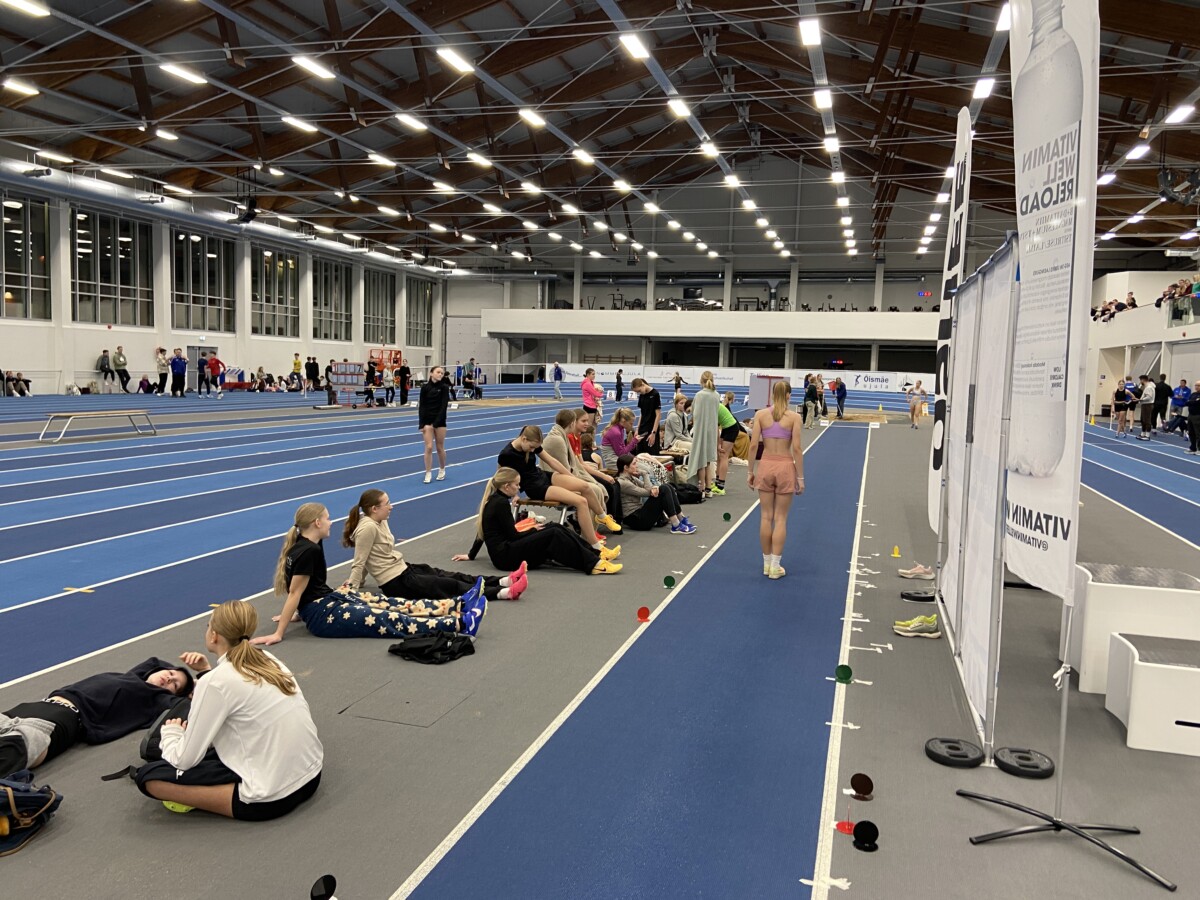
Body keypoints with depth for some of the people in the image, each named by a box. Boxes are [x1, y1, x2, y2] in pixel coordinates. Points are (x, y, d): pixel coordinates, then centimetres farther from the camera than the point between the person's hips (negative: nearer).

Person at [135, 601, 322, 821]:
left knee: (148, 776, 1)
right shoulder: (268, 660, 8)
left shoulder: (215, 682, -11)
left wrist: (170, 734, 14)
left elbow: (184, 760, -6)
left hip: (271, 798, -8)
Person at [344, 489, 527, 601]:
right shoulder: (368, 528, -21)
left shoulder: (379, 522, 9)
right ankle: (504, 593, -16)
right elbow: (359, 562, -19)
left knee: (453, 577, 3)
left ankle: (504, 581, 0)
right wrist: (352, 589, -18)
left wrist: (356, 581, 17)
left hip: (403, 569, 10)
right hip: (396, 583, -9)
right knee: (452, 585, -13)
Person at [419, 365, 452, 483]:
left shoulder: (444, 387, -5)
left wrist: (436, 423, -15)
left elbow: (444, 406, -10)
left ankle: (442, 470, 28)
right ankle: (428, 473, 3)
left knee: (440, 447, 8)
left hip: (440, 421, -1)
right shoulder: (425, 387, -1)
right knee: (429, 447, -4)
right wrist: (421, 423, -7)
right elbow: (421, 406, 0)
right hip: (427, 420, 1)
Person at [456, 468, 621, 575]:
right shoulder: (501, 503, -16)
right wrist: (534, 530, 1)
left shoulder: (493, 500, 13)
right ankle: (594, 564, -24)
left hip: (503, 551, 9)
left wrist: (471, 554, 25)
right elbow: (513, 535, -14)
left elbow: (482, 531, 19)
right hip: (505, 556, -9)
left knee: (554, 527, 3)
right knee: (553, 535, -20)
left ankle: (595, 552, 0)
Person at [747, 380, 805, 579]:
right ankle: (775, 566, 7)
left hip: (766, 466, 2)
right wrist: (800, 477, -3)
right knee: (780, 518, 6)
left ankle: (767, 563, 18)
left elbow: (753, 445, -6)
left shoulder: (760, 414, -3)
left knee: (766, 516, 11)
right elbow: (796, 448, -10)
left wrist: (750, 471, 3)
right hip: (785, 467, -1)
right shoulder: (794, 417, -7)